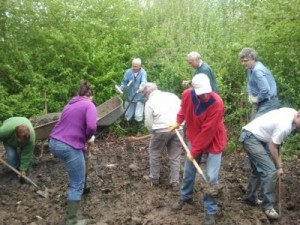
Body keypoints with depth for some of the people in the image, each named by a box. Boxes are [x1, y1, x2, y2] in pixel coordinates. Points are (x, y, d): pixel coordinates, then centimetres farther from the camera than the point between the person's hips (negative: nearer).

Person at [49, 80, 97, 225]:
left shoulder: (70, 104, 20)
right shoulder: (89, 105, -1)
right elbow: (92, 127, -18)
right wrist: (88, 137, 2)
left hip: (54, 143, 8)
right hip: (69, 146, -8)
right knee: (77, 184, 3)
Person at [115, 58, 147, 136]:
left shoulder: (143, 72, -14)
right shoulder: (128, 72, -6)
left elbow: (144, 81, -31)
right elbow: (124, 82, -5)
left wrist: (141, 86, -53)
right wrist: (120, 88, -25)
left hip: (139, 98, -3)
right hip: (130, 97, 3)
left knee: (138, 115, -4)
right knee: (127, 114, 12)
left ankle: (138, 131, 17)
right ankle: (127, 128, 37)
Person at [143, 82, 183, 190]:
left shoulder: (150, 102, 2)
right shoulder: (172, 95, 13)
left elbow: (148, 123, 2)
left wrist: (153, 132, 19)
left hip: (161, 130, -4)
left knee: (154, 154, 19)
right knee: (175, 157, 13)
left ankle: (154, 178, 28)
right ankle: (175, 183, 18)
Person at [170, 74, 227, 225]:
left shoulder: (217, 103, -32)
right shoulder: (187, 95, -17)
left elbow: (208, 131, -27)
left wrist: (194, 151, -21)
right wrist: (178, 122, 1)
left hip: (213, 142, -5)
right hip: (195, 138, 5)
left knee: (211, 177, -4)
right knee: (188, 170, 16)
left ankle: (210, 211, 13)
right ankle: (185, 197, 40)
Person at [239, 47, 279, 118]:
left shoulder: (258, 70, -23)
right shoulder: (251, 69, 7)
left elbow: (265, 89, -31)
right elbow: (250, 84, 23)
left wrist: (257, 99, -15)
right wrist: (250, 96, 6)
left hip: (267, 104, -10)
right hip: (261, 104, 10)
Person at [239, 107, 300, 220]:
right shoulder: (285, 126, -28)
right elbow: (273, 147, -17)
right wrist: (279, 167, -3)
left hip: (256, 136, 10)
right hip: (251, 138, -10)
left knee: (259, 170, 19)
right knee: (270, 171, -12)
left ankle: (250, 197, 35)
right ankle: (268, 206, 2)